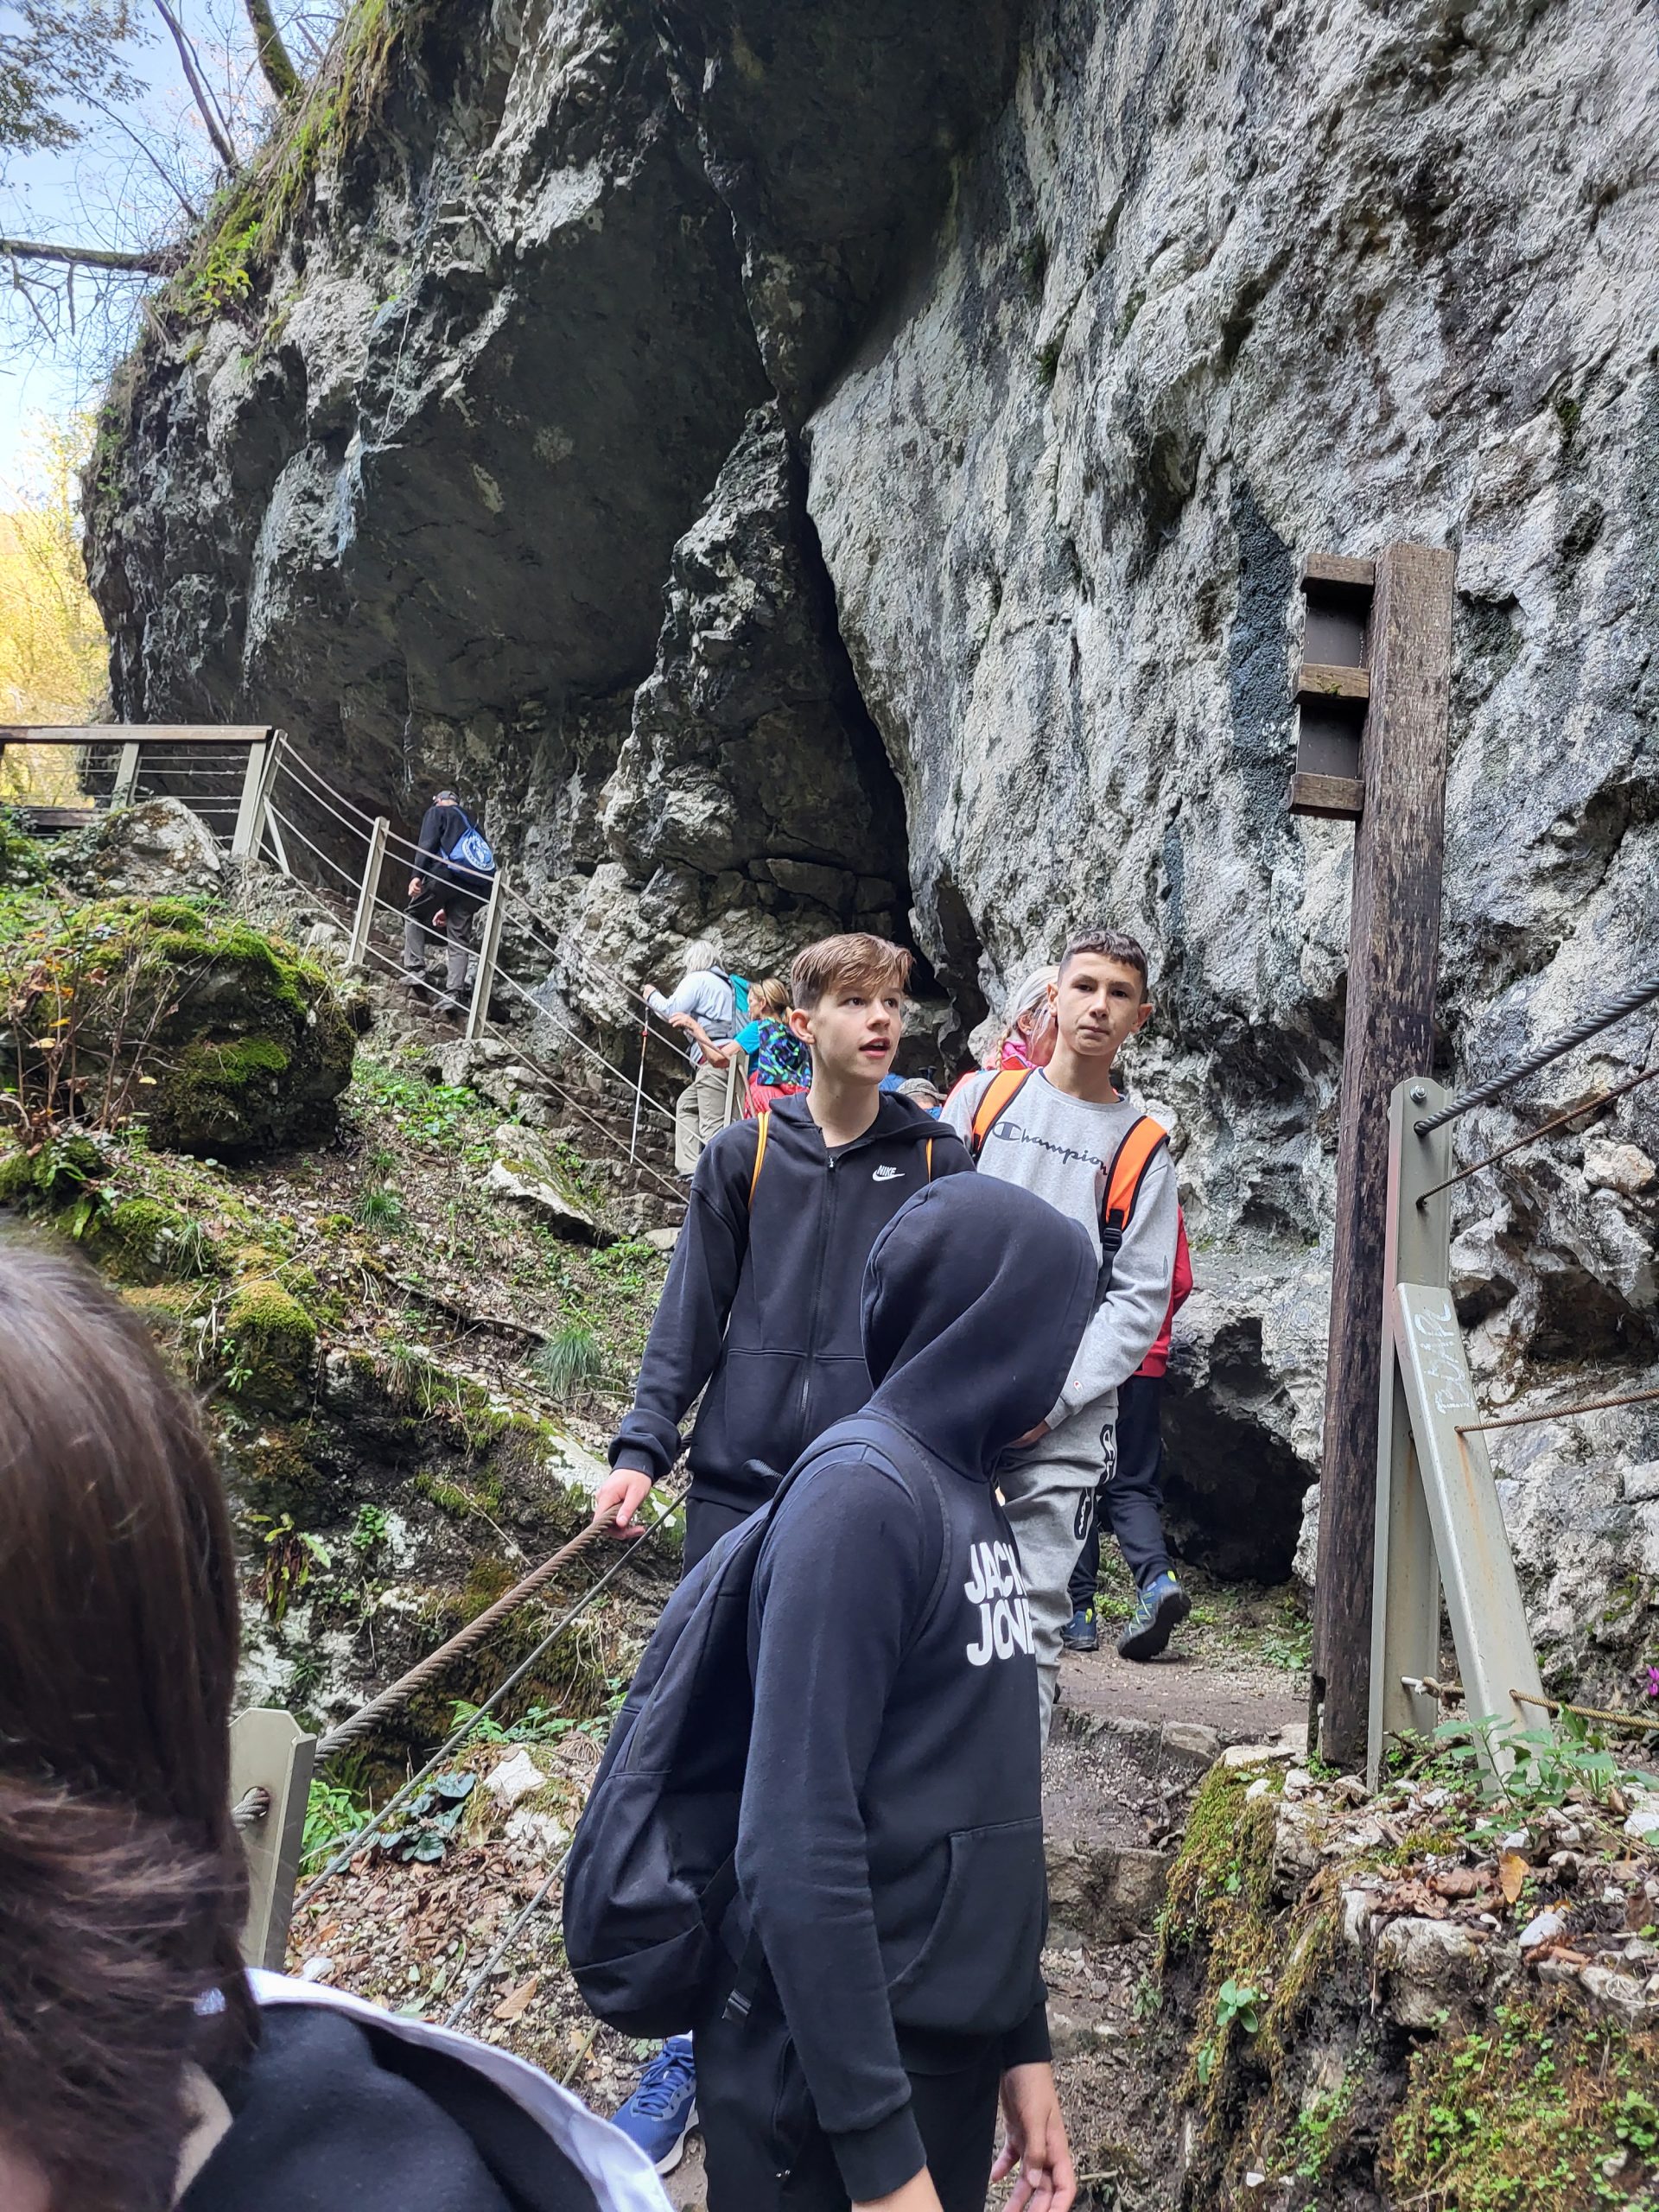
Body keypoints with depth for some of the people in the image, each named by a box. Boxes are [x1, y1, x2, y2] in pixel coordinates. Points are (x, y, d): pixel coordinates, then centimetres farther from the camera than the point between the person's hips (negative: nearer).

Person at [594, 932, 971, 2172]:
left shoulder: (936, 1162, 6)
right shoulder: (743, 1157, 6)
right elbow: (693, 1313, 6)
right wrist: (643, 1448, -3)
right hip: (741, 1484, 1)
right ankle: (694, 2037, 14)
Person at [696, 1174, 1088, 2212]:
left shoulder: (972, 1498, 7)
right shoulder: (864, 1495, -20)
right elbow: (799, 1849, -23)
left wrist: (1020, 2039, 13)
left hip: (953, 2058, 8)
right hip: (838, 2086, -8)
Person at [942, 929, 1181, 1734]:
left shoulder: (1142, 1147, 7)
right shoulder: (981, 1096, 8)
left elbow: (1140, 1299, 2)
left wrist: (1051, 1399, -9)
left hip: (1062, 1424, 0)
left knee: (1035, 1618, 1)